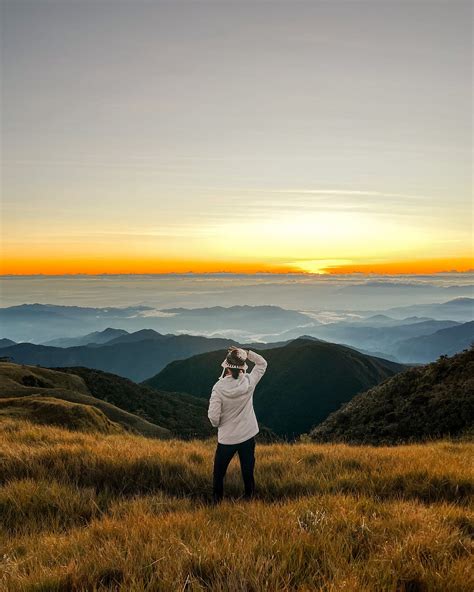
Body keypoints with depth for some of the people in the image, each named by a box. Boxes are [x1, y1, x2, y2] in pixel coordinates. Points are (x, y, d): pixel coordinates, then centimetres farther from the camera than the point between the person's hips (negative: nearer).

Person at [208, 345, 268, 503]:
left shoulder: (219, 387, -23)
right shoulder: (249, 382, -16)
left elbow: (213, 416, -20)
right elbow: (262, 363, 1)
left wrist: (217, 424, 3)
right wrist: (245, 352, -10)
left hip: (226, 437, -2)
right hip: (248, 435, 2)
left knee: (219, 471, 21)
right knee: (248, 469, 21)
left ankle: (217, 499, 35)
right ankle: (249, 496, 36)